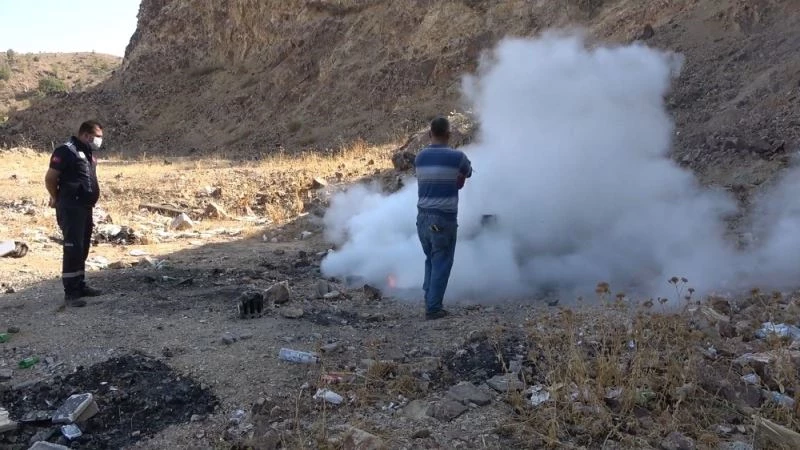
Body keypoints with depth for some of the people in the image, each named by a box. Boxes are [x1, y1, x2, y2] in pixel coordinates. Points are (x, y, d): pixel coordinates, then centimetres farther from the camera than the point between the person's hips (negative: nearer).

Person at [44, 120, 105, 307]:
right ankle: (70, 293, -6)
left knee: (83, 248, 14)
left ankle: (80, 285, 25)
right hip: (71, 208, -9)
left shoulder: (88, 153, 14)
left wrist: (90, 200, 16)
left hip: (85, 207, 9)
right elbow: (50, 178, -12)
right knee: (73, 248, -10)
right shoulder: (66, 151, -14)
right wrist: (57, 199, 1)